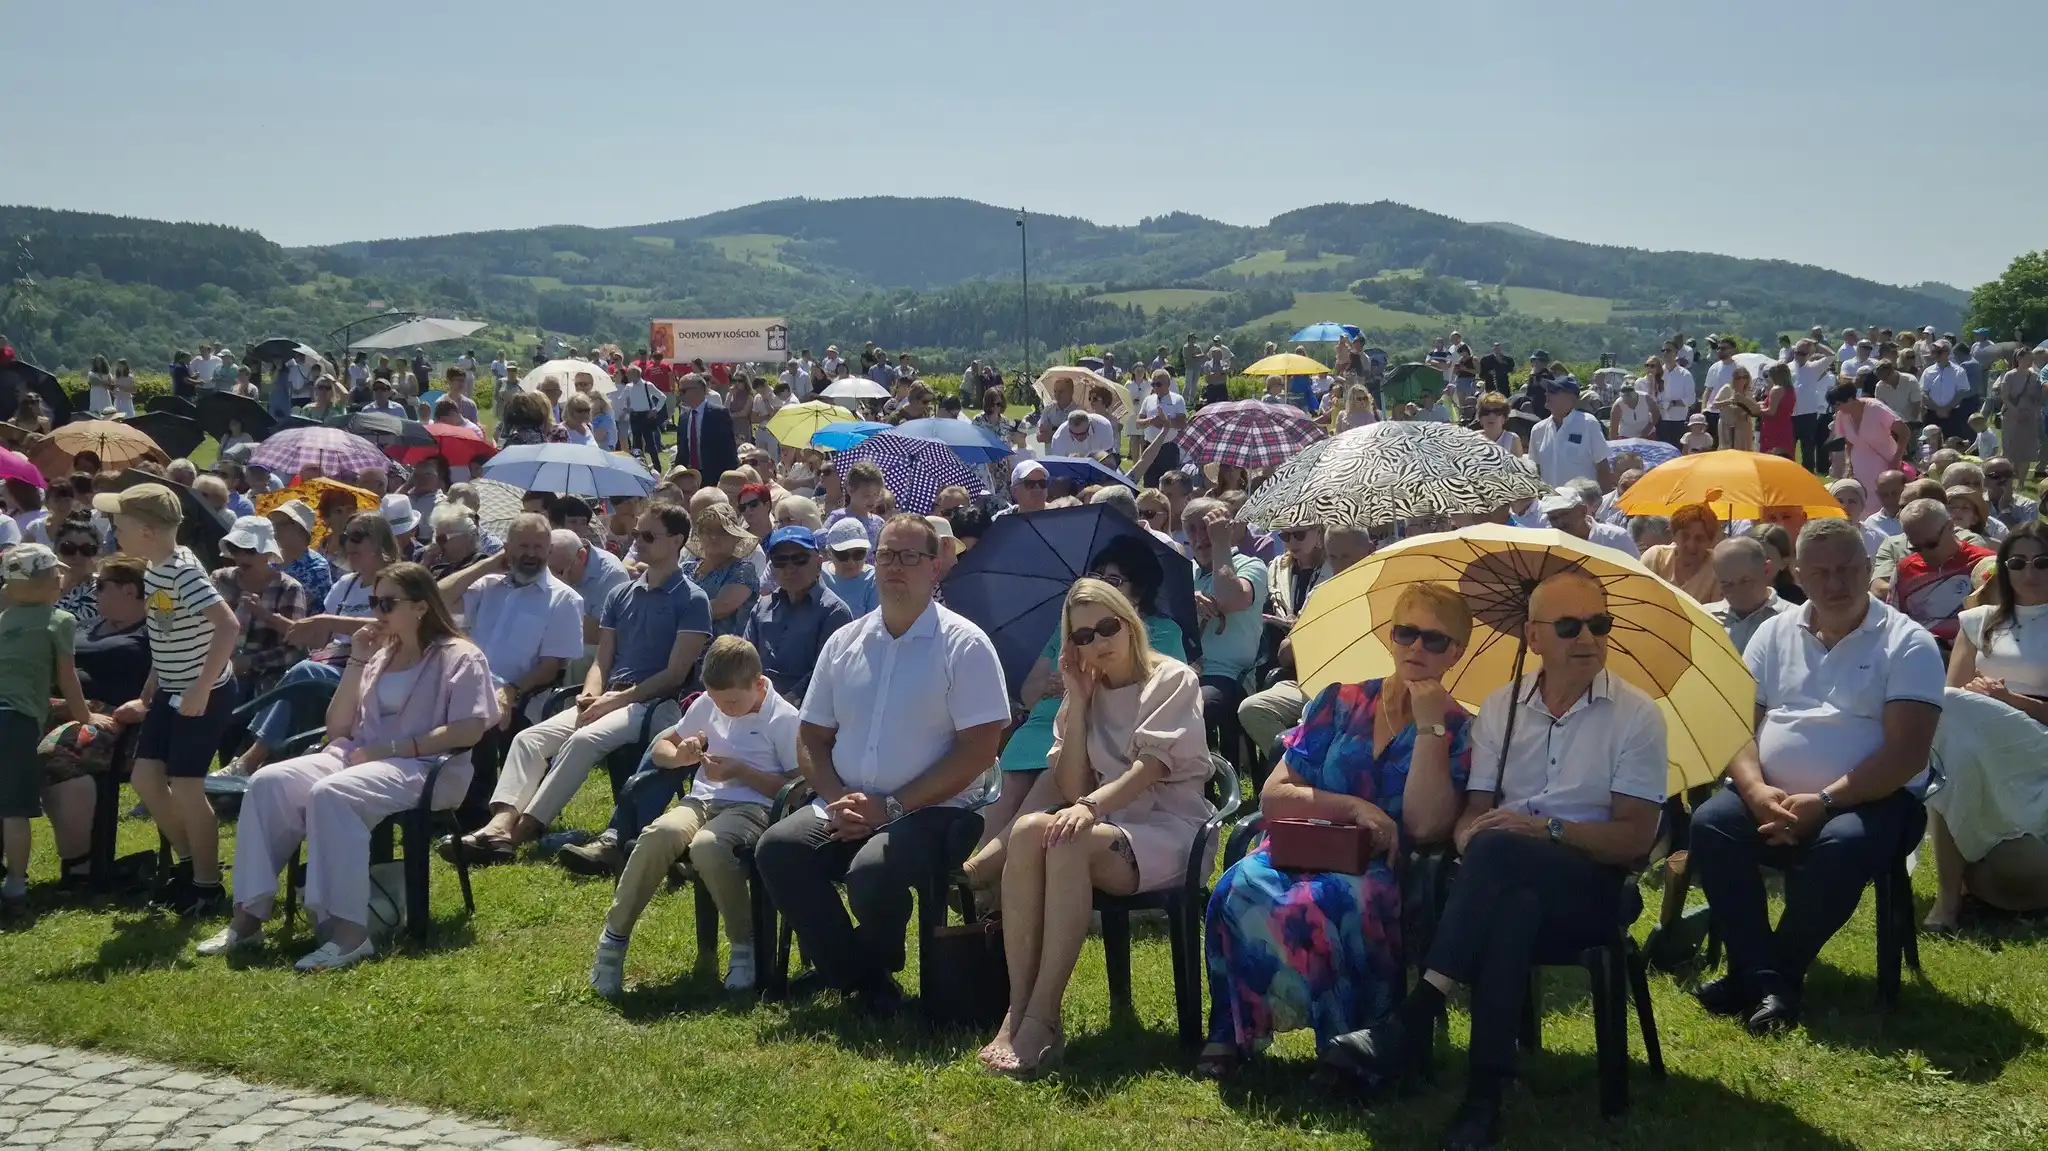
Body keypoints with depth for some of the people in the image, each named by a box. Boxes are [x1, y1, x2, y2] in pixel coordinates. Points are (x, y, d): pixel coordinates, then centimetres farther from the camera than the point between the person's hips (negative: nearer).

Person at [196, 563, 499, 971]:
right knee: (268, 782, -17)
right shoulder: (378, 655, 21)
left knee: (330, 794, -35)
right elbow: (336, 728, 15)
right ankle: (248, 916, -20)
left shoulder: (458, 657, 1)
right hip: (357, 757, 7)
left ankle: (348, 931, -38)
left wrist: (391, 748, -17)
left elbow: (469, 730, -14)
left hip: (422, 768, -7)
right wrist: (357, 662, 6)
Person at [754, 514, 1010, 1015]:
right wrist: (839, 800, -7)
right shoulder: (845, 642, 12)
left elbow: (979, 749, -10)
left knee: (872, 872, -33)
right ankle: (854, 971, -3)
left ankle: (871, 968, 2)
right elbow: (812, 738, 14)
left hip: (929, 812, -5)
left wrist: (891, 807, -14)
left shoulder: (964, 645, -4)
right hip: (845, 808, 5)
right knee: (777, 849, -21)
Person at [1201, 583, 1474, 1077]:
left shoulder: (1456, 729, 7)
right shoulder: (1339, 702, 12)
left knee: (1330, 902, -38)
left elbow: (1425, 826, -10)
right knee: (1243, 887, -33)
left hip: (1383, 870, -2)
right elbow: (1273, 795, 6)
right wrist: (1353, 807, -8)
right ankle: (1233, 1034, -20)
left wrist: (1430, 724, -9)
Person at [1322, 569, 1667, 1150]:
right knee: (1511, 912, -38)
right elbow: (1472, 815, 8)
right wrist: (1472, 838, -17)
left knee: (1498, 851, -36)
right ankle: (1485, 1096, -39)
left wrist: (1548, 829, -20)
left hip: (1592, 889, -2)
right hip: (1508, 885, 2)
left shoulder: (1637, 715, -1)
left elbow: (1635, 838, -6)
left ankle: (1410, 1023, -36)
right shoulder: (1499, 706, 11)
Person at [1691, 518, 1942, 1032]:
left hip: (1868, 800, -4)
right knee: (1710, 824, -25)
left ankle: (1765, 974, -17)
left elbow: (1907, 753, -11)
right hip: (1772, 799, 4)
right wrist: (1757, 791, -16)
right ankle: (1765, 978, -22)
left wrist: (1823, 801, -21)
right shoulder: (1774, 634, 11)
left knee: (1844, 845, -36)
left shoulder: (1907, 643, -2)